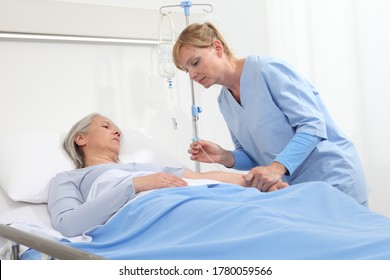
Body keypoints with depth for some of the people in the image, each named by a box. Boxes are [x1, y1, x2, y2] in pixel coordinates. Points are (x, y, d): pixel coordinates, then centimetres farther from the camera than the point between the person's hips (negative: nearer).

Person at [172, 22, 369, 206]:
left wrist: (277, 168, -32)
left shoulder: (266, 70, -15)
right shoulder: (224, 102, 7)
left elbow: (312, 125, -20)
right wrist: (224, 157, -9)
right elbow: (255, 155, 11)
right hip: (294, 193, 7)